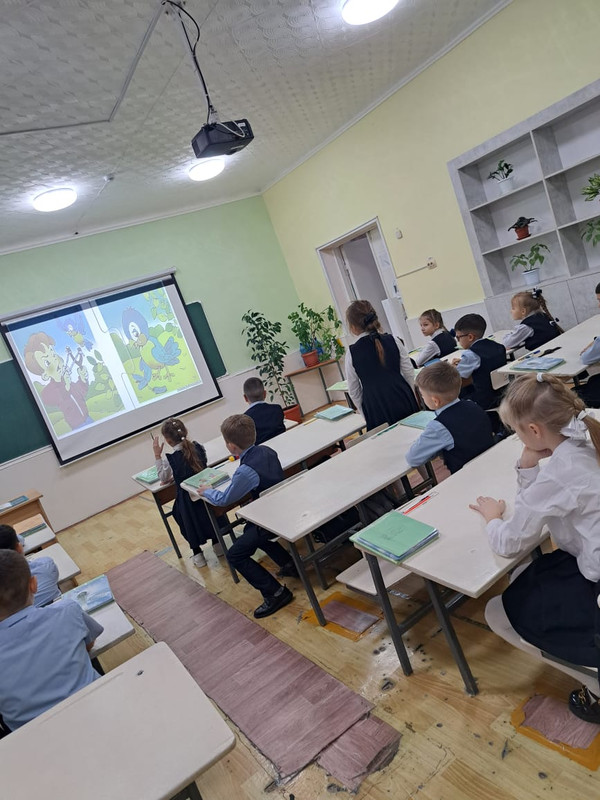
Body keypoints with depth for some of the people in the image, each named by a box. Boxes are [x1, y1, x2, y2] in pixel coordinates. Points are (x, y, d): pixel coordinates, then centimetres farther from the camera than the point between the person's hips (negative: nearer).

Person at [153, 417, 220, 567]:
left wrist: (157, 455, 0)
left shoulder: (170, 459, -19)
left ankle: (197, 552, 23)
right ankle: (217, 543, 34)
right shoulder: (198, 447, -6)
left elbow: (163, 478, 0)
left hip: (188, 500, -4)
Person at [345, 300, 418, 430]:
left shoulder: (352, 352, -7)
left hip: (376, 410, -2)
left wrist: (365, 412, 13)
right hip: (403, 402, 2)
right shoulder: (394, 341, -2)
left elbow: (354, 391, 1)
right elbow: (409, 373, 4)